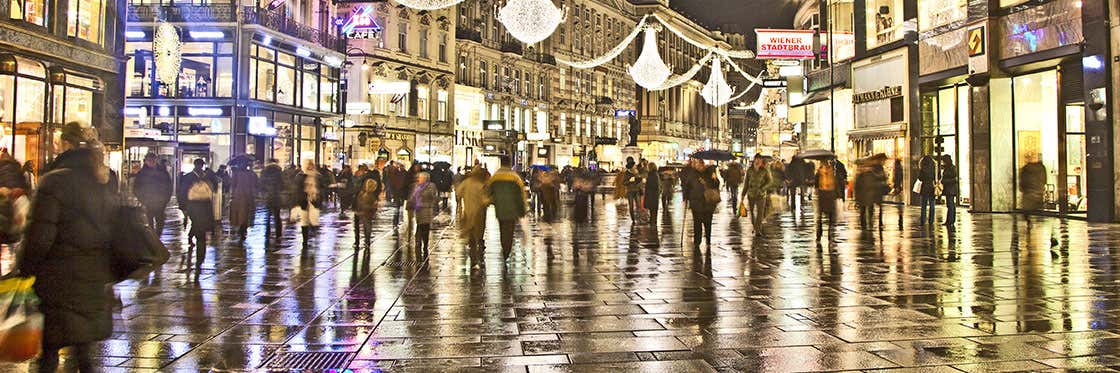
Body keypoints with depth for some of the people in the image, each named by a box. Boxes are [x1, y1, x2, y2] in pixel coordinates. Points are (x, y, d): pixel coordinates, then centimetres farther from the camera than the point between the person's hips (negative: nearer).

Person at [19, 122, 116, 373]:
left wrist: (24, 270, -3)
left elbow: (40, 237, -15)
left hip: (61, 279, -6)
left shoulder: (55, 181, -12)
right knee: (84, 350, 15)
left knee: (49, 350, 5)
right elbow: (115, 228, 11)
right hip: (97, 281, 6)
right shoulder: (108, 181, 7)